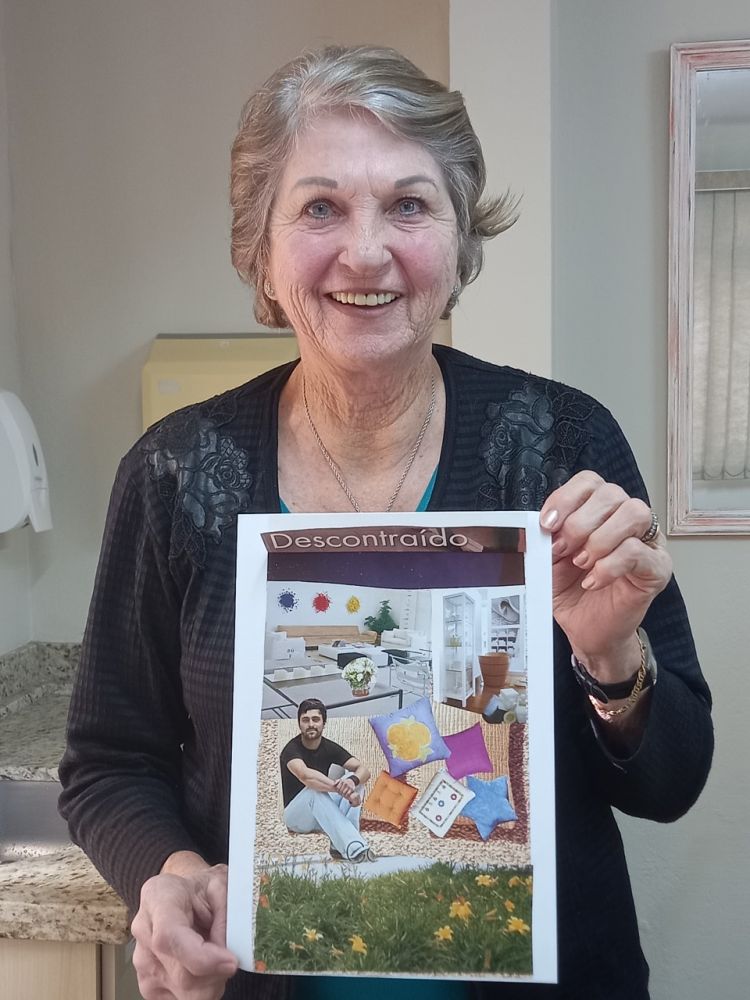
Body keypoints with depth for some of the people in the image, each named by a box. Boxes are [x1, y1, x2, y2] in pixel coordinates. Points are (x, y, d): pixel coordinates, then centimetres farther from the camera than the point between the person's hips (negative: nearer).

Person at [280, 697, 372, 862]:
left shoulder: (329, 747, -3)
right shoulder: (291, 749, -19)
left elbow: (364, 770, -16)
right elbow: (305, 775, -42)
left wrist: (352, 781, -40)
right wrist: (341, 789, -52)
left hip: (323, 814, 6)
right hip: (295, 815, -6)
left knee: (354, 777, -14)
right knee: (315, 789, -37)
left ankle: (340, 845, -28)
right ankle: (355, 849, -49)